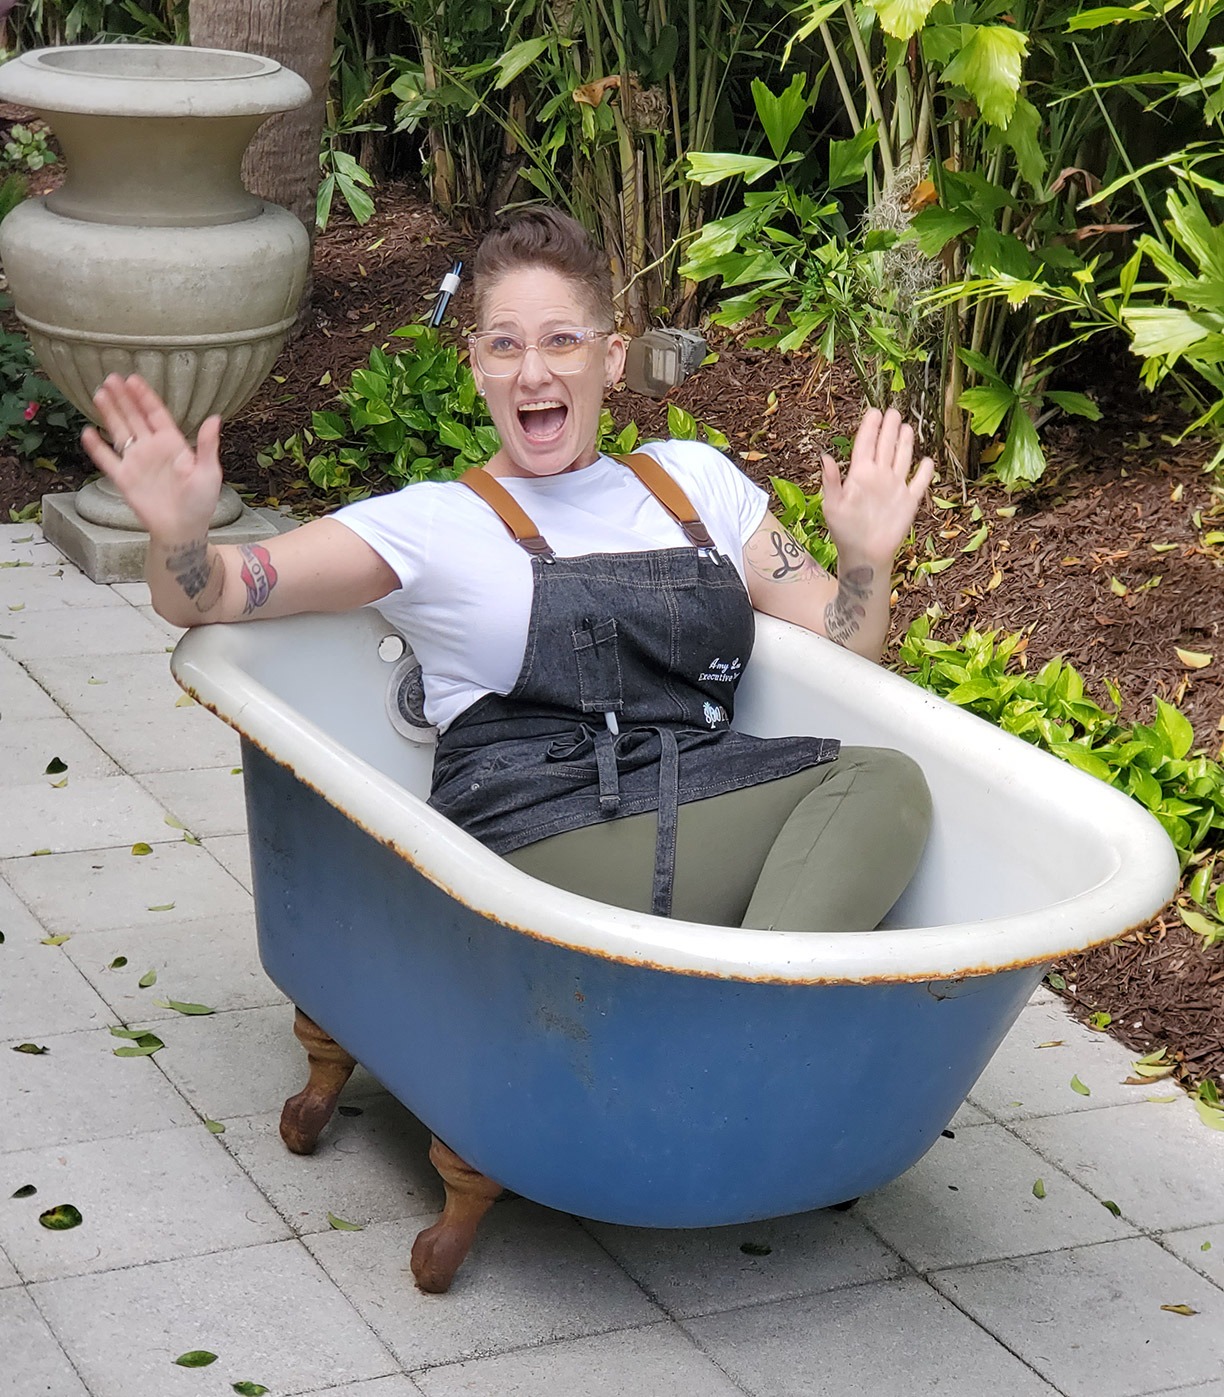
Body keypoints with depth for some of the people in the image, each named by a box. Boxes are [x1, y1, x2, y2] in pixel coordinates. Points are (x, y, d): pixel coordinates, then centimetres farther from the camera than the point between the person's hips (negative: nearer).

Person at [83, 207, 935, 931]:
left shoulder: (694, 480, 23)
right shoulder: (436, 525, 12)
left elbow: (840, 649, 25)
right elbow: (203, 599, 6)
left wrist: (868, 558, 4)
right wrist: (181, 533, -17)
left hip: (718, 813, 5)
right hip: (542, 846, -5)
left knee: (882, 780, -30)